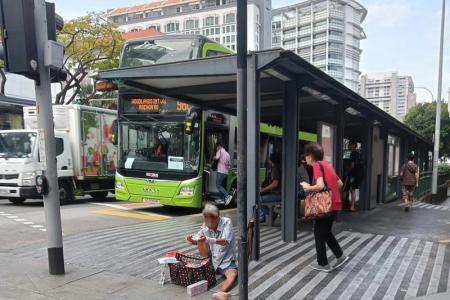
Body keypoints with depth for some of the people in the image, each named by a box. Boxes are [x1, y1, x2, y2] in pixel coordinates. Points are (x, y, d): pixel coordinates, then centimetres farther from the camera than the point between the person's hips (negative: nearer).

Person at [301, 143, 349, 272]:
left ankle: (323, 264, 14)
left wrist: (308, 187, -11)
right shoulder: (327, 165, 13)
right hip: (334, 203, 9)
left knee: (319, 234, 5)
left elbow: (320, 186, -27)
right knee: (326, 232, 22)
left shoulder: (317, 166, -13)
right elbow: (340, 184, 18)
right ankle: (340, 256, 21)